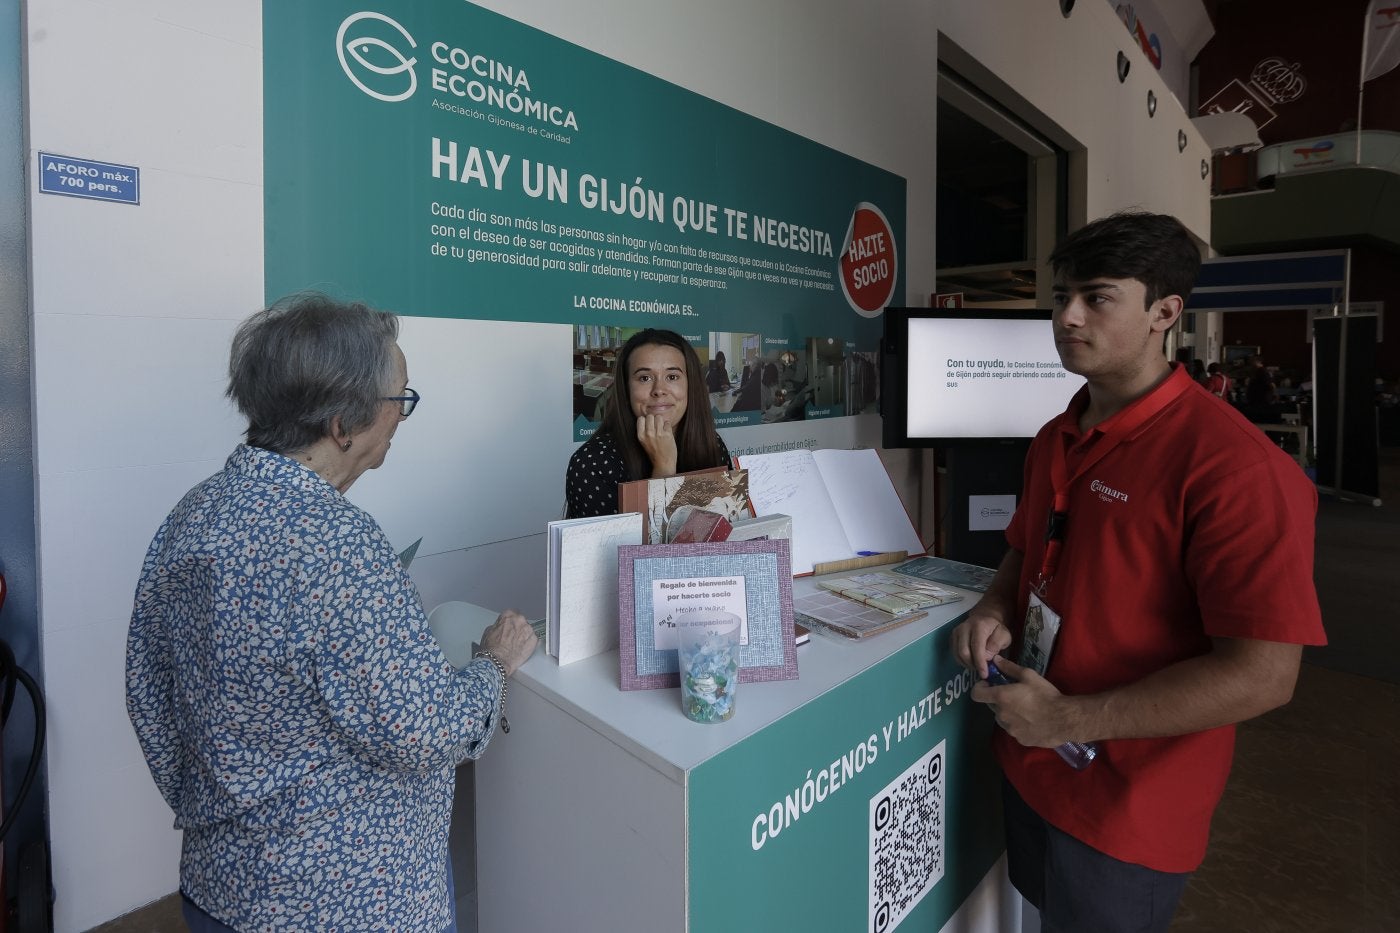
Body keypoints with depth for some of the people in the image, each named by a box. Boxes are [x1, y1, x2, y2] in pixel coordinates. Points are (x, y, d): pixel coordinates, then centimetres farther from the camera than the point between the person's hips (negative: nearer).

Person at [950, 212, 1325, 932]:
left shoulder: (1230, 462, -23)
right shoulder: (1054, 441, 2)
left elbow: (1263, 675, -25)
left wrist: (1069, 720, -23)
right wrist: (995, 609, -5)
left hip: (1126, 810, -7)